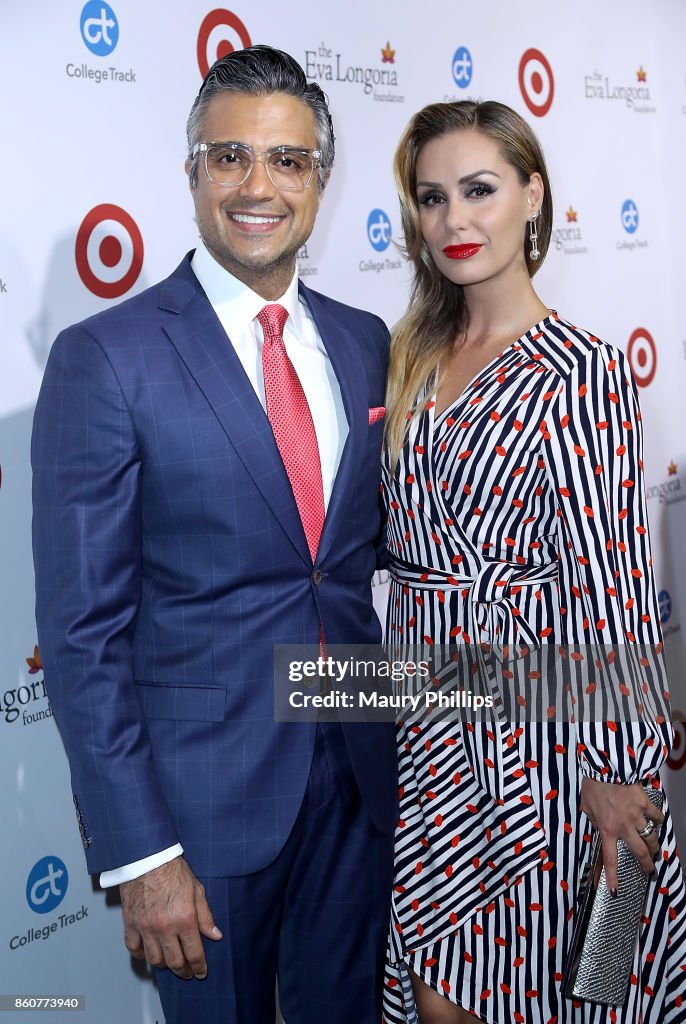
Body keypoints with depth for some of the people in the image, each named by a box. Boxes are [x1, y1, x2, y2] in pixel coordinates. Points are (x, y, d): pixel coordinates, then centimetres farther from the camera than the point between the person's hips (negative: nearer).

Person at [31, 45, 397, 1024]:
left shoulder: (366, 343, 3)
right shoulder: (105, 358, -13)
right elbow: (82, 626, -13)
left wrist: (403, 741, 7)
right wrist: (137, 852, -15)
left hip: (358, 770, 5)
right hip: (204, 787, -4)